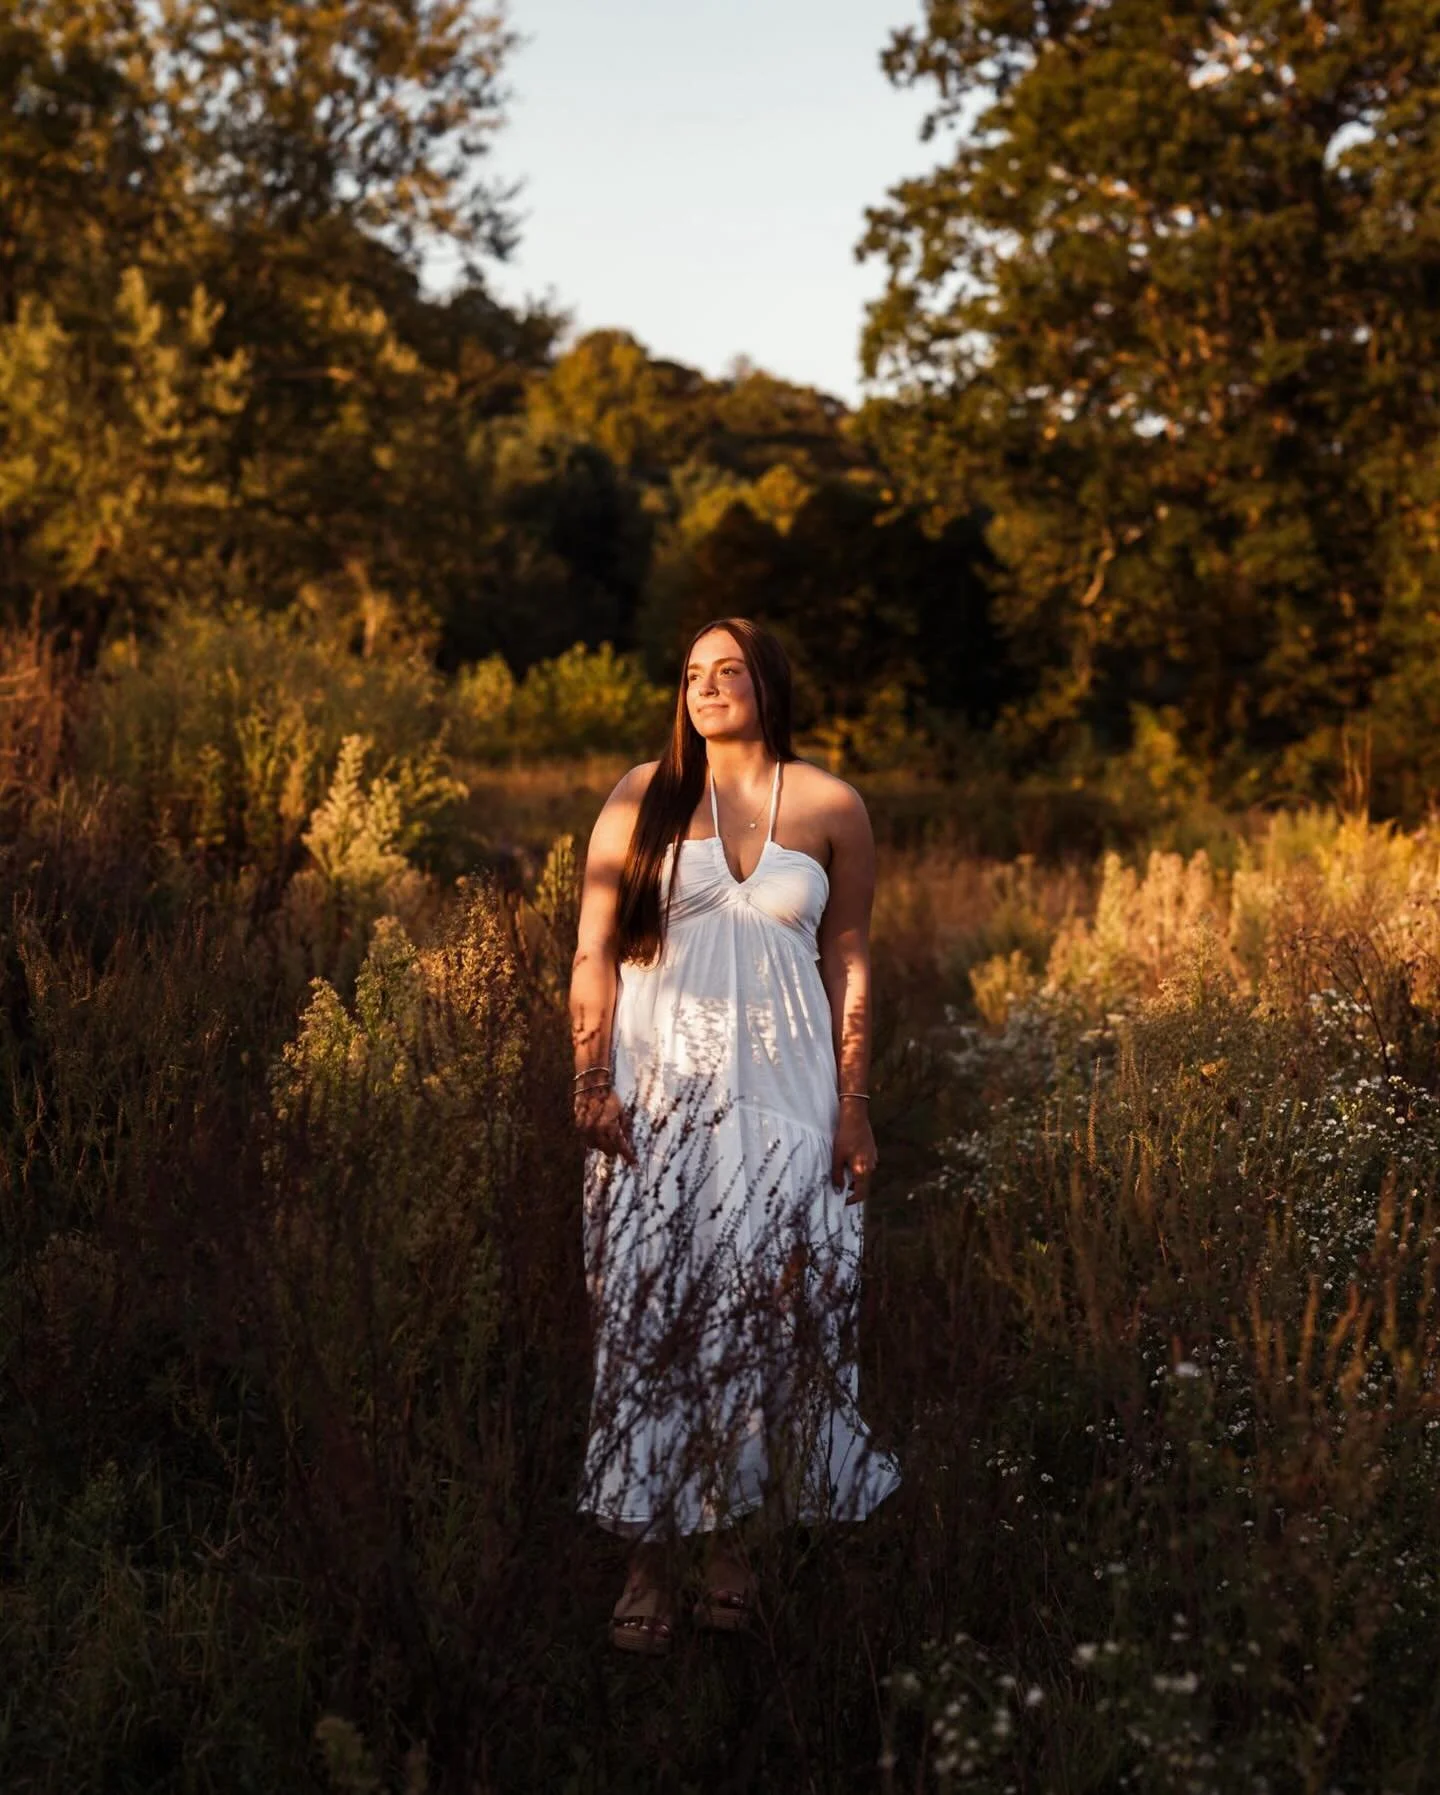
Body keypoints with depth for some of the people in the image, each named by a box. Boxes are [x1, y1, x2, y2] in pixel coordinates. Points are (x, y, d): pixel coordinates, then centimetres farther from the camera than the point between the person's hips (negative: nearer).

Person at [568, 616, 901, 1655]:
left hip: (783, 1086, 0)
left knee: (763, 1300, -5)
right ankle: (651, 1556, 3)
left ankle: (730, 1531, 11)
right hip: (658, 1082, 0)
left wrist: (855, 1108, 3)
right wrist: (592, 1080, -6)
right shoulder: (642, 798, 5)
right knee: (650, 1304, -4)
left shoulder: (832, 808, 6)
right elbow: (593, 952, 4)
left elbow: (850, 964, 7)